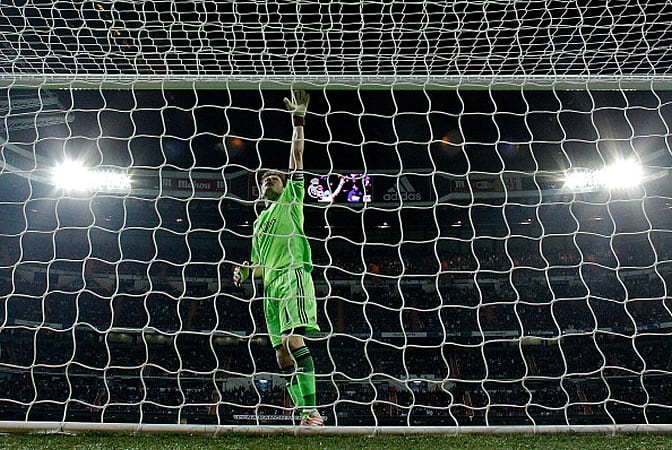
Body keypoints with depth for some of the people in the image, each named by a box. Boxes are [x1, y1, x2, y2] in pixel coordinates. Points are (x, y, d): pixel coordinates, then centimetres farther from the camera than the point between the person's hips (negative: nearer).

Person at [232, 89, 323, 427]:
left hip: (294, 275, -7)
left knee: (293, 340, -24)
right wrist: (246, 272, 9)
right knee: (282, 355, 2)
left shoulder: (290, 199, 13)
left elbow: (296, 158, 2)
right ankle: (306, 415, 7)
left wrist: (298, 119, -3)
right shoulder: (259, 223, 28)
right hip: (272, 285, 7)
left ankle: (311, 412, -25)